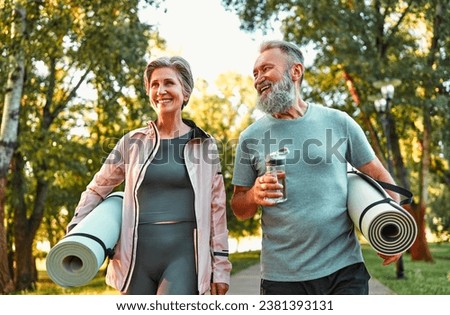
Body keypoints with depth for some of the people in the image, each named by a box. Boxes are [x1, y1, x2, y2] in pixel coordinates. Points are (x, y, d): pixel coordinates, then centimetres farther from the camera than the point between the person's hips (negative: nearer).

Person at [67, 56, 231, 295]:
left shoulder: (204, 144, 5)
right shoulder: (133, 141, 8)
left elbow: (216, 208, 6)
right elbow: (96, 190, 16)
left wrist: (220, 265, 3)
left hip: (183, 253, -2)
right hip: (138, 255, 3)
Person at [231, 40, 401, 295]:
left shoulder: (338, 122, 2)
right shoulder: (250, 137, 4)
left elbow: (379, 176, 7)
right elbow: (239, 209, 8)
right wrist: (254, 195, -14)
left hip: (344, 267, -1)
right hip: (282, 276, 1)